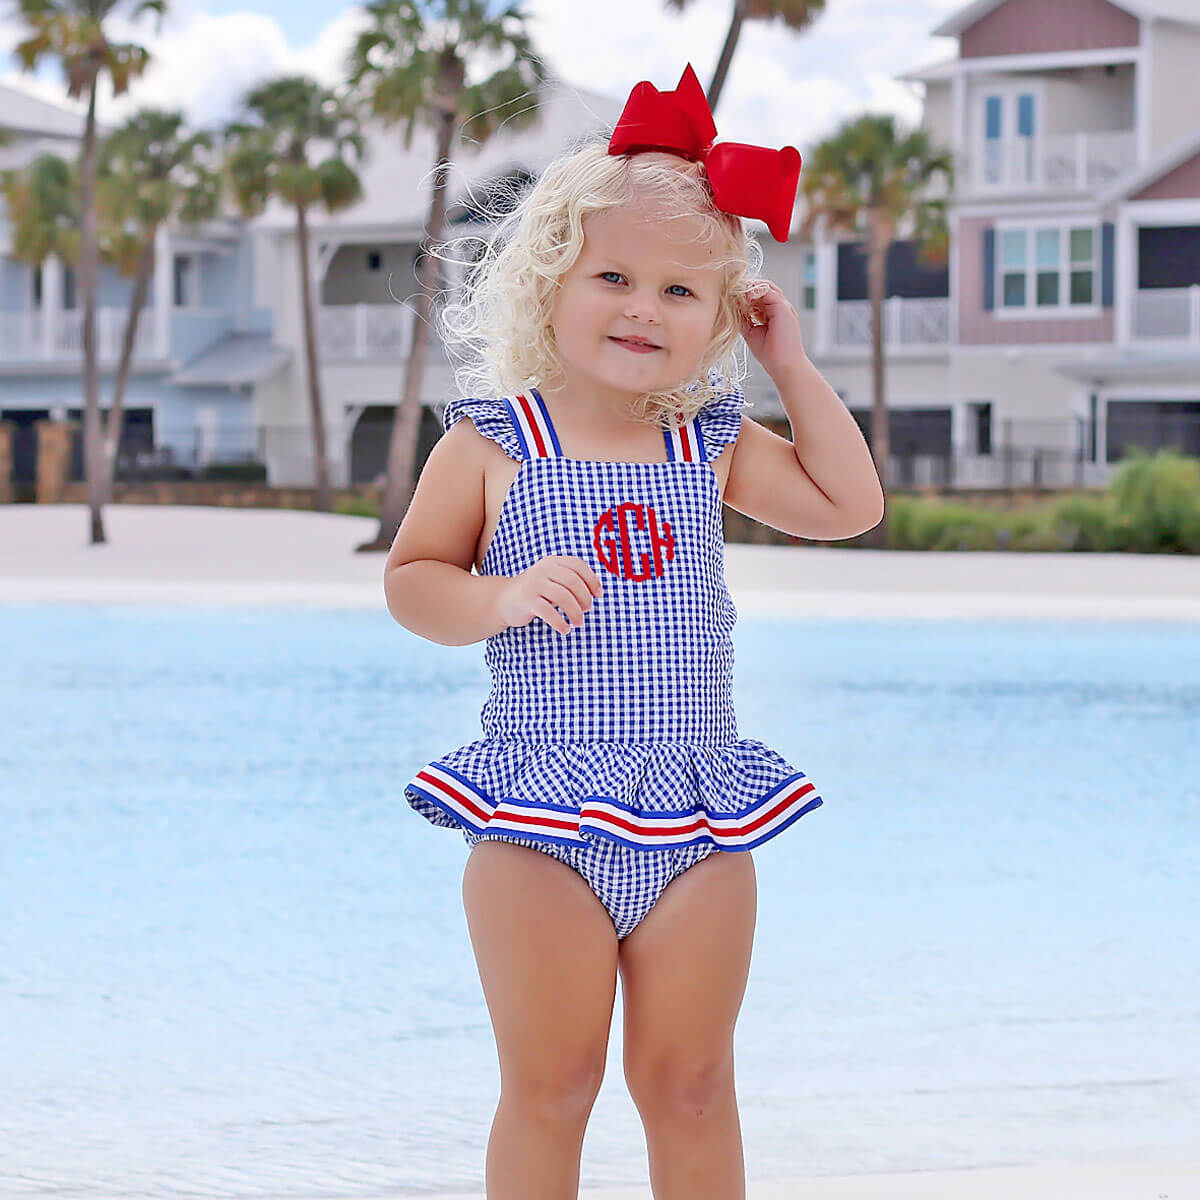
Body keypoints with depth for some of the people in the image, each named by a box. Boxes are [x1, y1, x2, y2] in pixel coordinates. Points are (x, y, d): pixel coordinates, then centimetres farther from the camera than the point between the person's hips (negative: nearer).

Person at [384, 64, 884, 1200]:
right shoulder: (491, 447, -3)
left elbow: (848, 503, 12)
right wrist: (504, 599, -20)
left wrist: (794, 367, 8)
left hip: (697, 829, 3)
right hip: (542, 831, -3)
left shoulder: (711, 447, 8)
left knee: (690, 1085, 8)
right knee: (547, 1089, 3)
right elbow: (410, 581, 0)